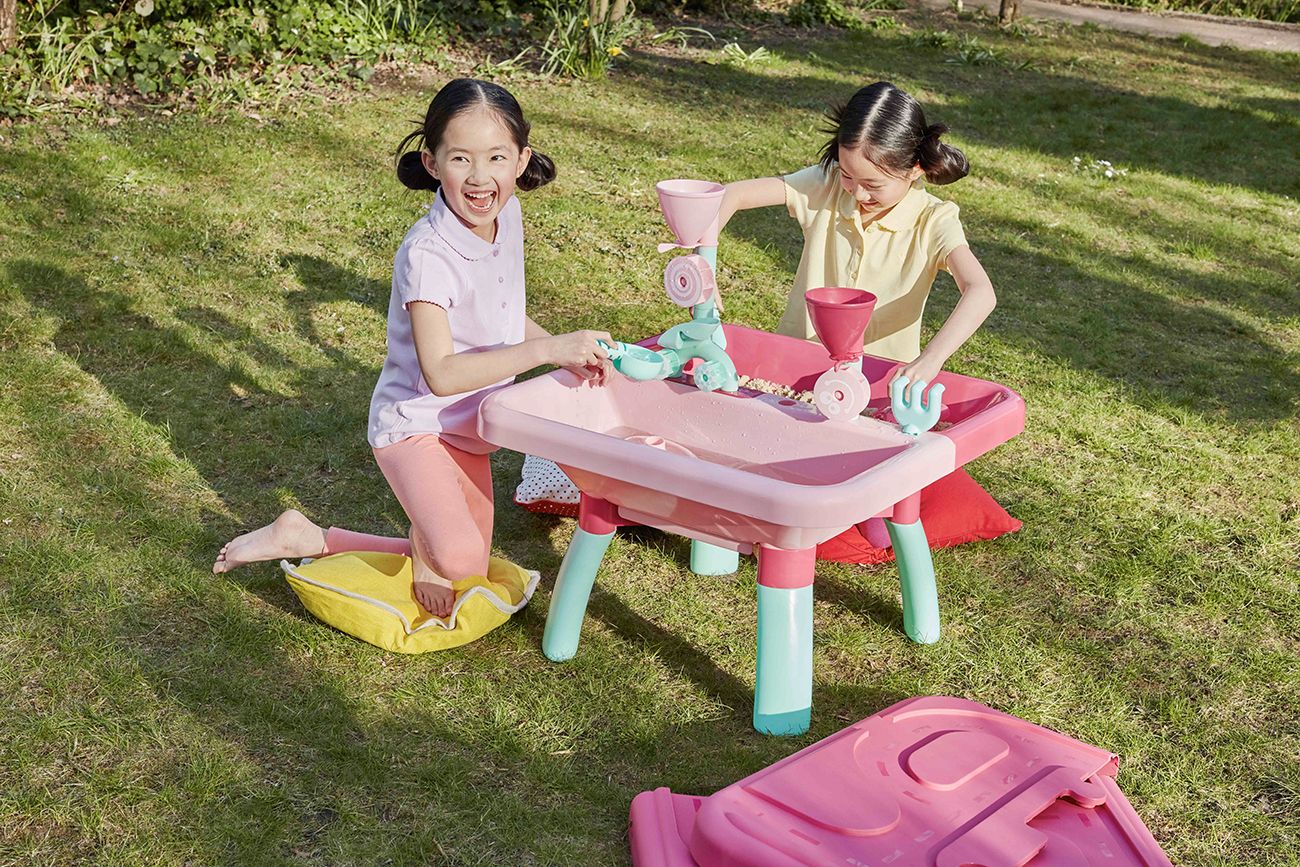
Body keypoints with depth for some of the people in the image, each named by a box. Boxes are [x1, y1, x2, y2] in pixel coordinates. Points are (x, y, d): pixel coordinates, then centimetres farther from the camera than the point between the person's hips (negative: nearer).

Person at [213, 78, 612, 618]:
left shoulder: (506, 215, -3)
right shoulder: (427, 253, -27)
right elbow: (441, 374, -34)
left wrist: (564, 350, -1)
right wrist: (546, 351, -37)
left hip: (467, 430, 8)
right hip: (415, 425, -8)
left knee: (465, 577, 17)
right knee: (456, 555, -33)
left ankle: (311, 541, 27)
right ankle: (386, 544, 5)